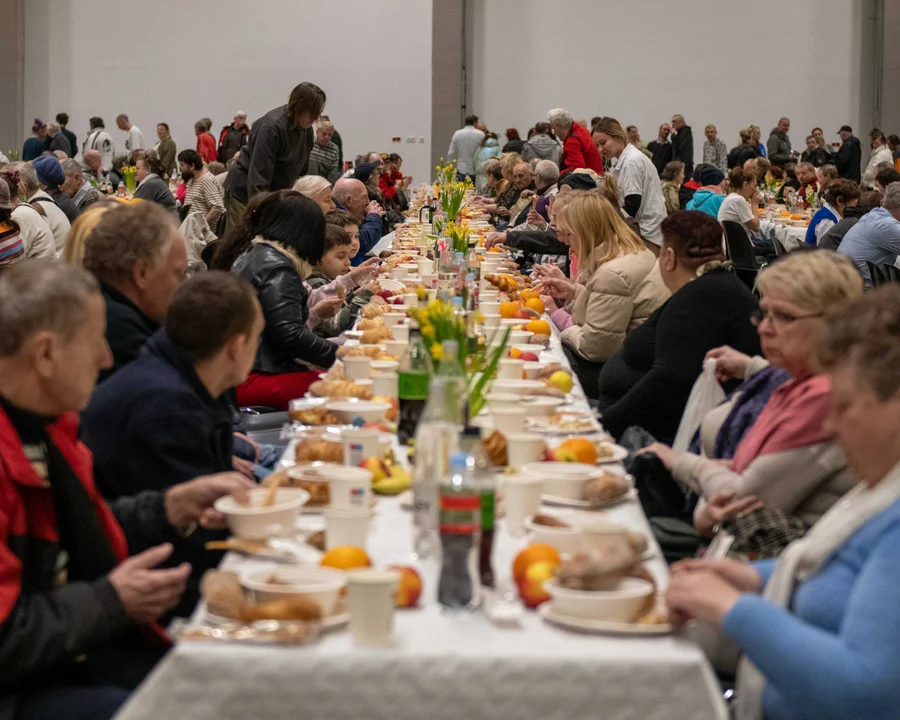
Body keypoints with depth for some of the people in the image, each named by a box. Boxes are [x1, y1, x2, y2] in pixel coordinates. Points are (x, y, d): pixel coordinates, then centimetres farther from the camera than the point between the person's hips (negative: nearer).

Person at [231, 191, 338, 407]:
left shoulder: (250, 257, 19)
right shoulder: (277, 268, -13)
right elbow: (291, 337, -20)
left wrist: (314, 313, 31)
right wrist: (340, 354, -12)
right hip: (257, 379, -11)